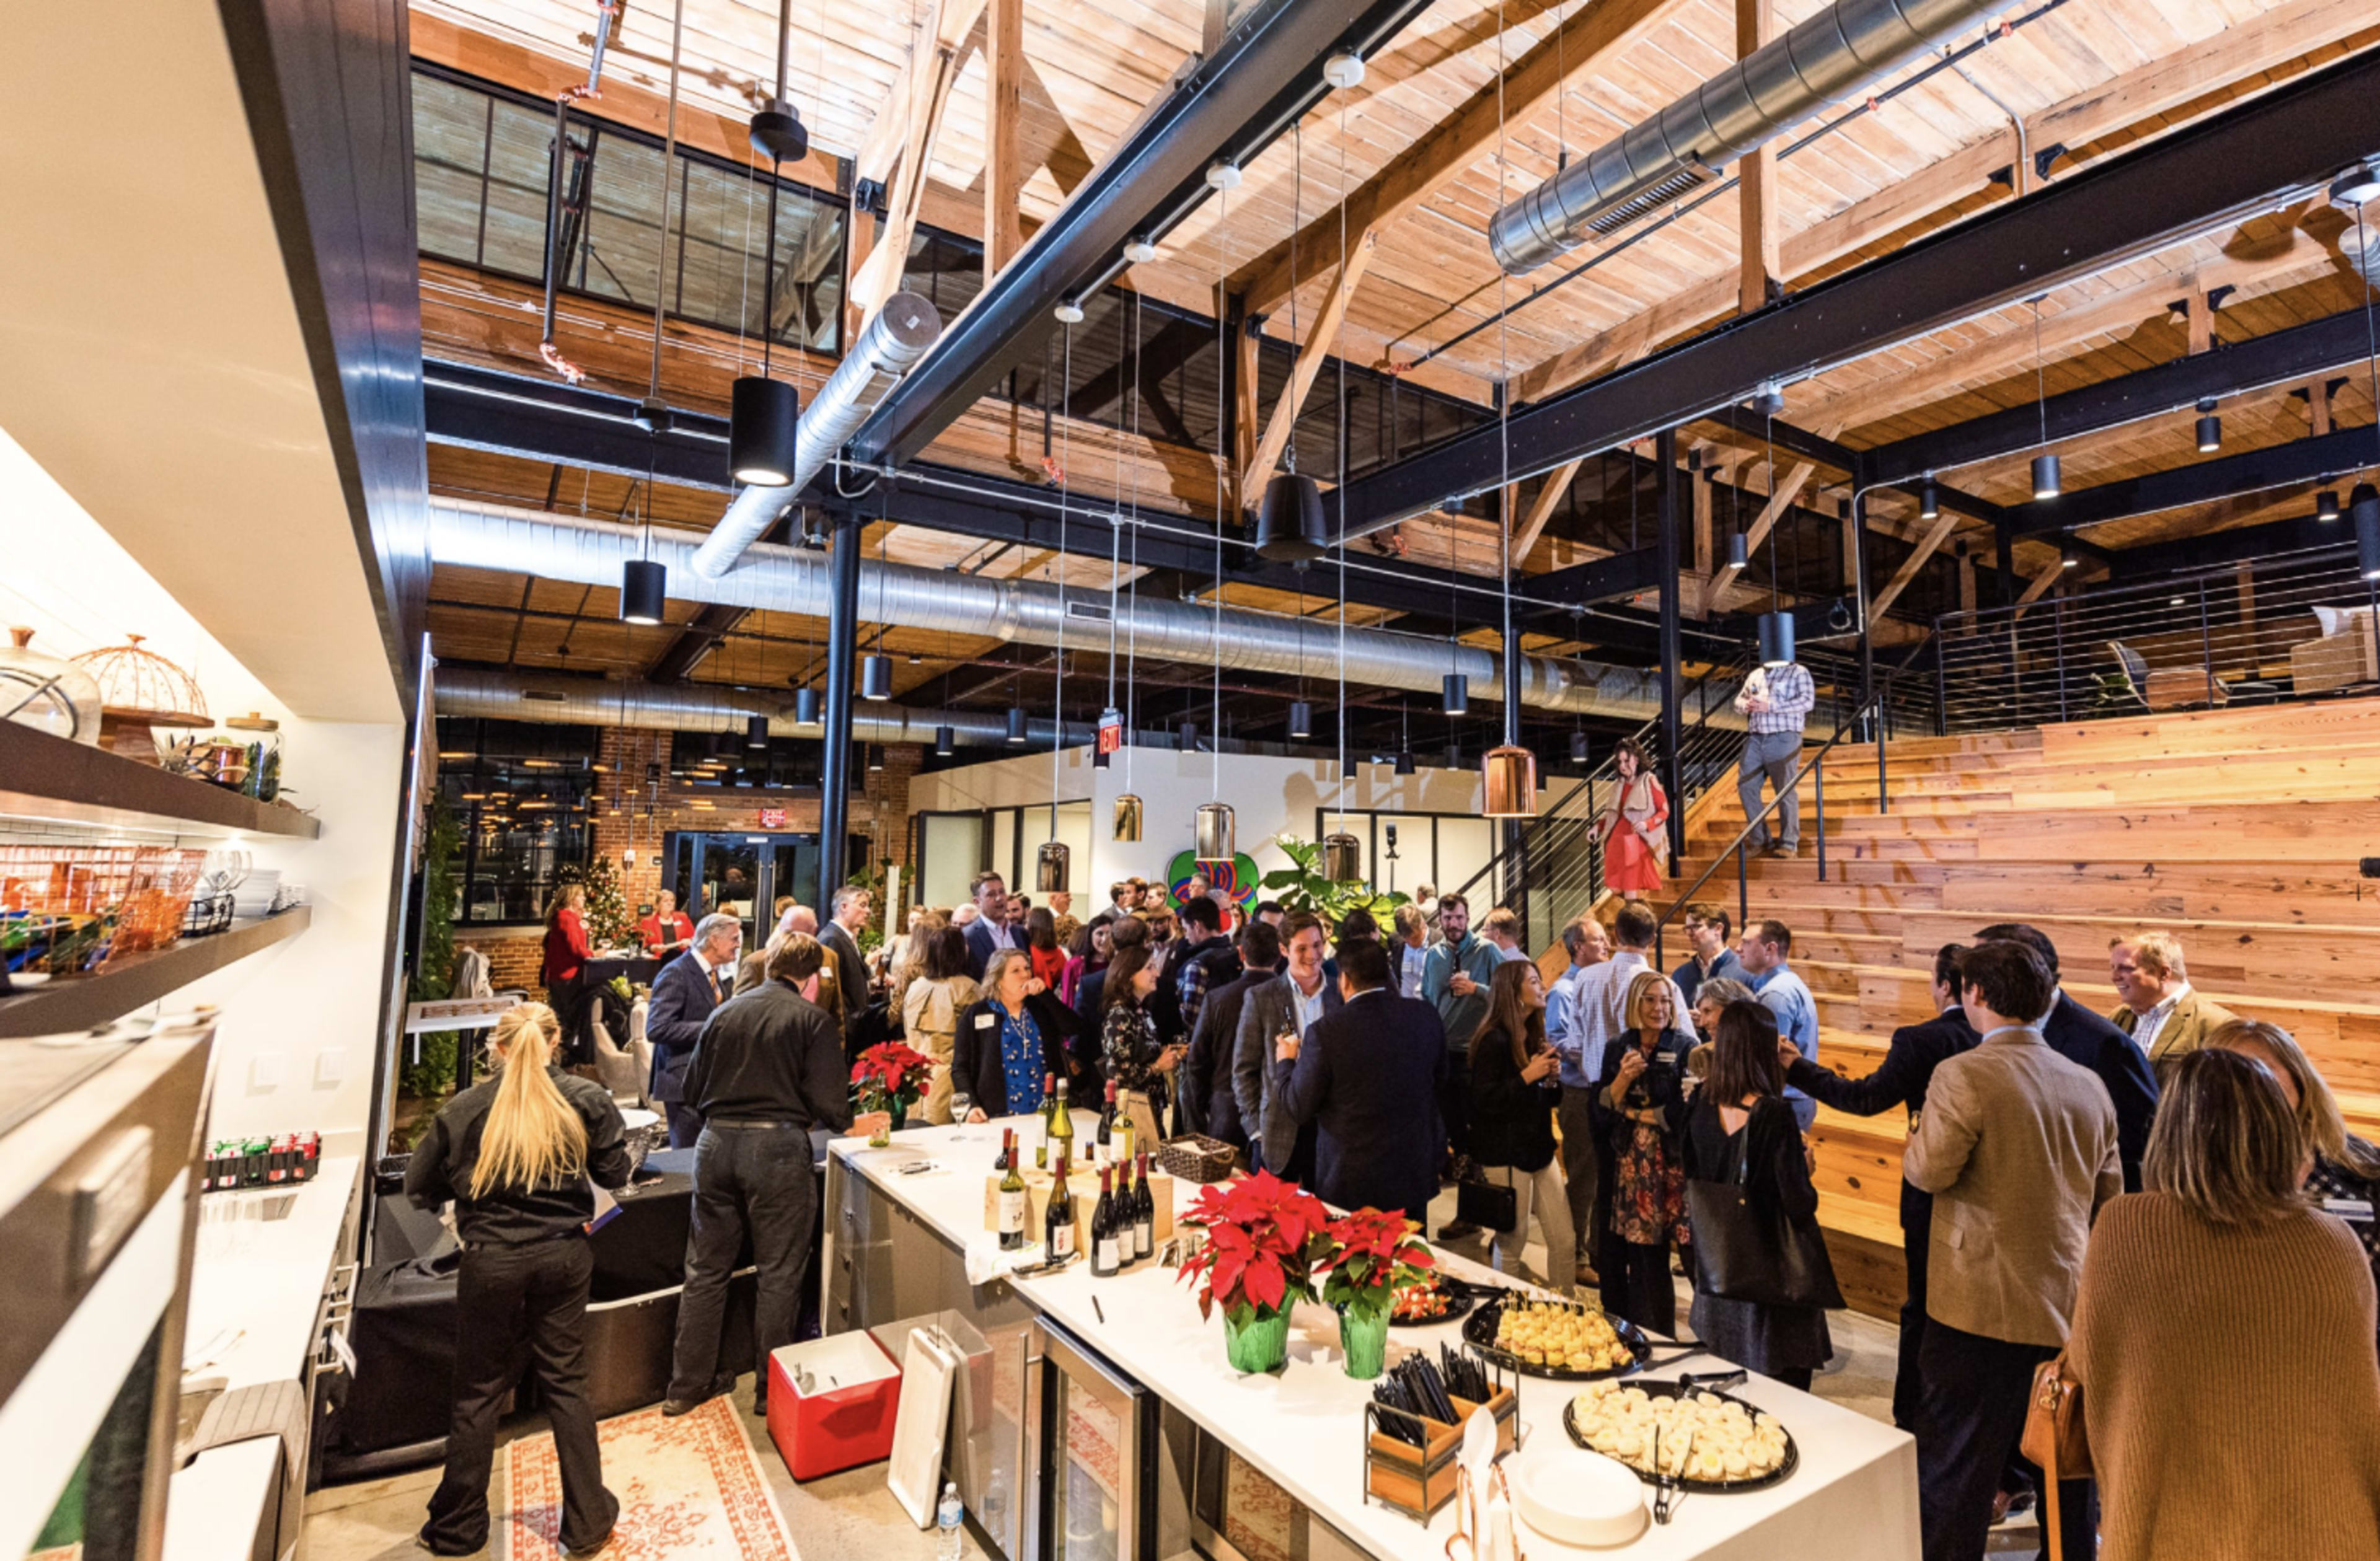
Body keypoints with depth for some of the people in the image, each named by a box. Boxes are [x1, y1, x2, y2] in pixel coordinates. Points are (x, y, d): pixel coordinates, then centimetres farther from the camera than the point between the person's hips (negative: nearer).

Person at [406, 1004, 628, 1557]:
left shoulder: (462, 1110, -7)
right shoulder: (586, 1100, -9)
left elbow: (420, 1189, 3)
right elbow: (614, 1174, 0)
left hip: (491, 1262, -1)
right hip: (563, 1257, 1)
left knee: (479, 1392, 16)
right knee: (566, 1383, 12)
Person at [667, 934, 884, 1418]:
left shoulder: (725, 1012, 9)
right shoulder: (813, 1020, -6)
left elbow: (693, 1088, 14)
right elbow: (827, 1101, -11)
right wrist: (854, 1124, 9)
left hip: (715, 1143, 5)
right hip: (777, 1147, -5)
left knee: (706, 1269, 17)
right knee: (778, 1273, 9)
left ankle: (687, 1386, 28)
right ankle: (771, 1390, 19)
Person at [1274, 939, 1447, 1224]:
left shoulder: (1327, 1031, -20)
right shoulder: (1426, 1016, -7)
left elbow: (1299, 1109, -10)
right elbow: (1439, 1085, 8)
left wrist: (1286, 1061, 7)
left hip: (1351, 1182, -4)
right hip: (1415, 1173, 4)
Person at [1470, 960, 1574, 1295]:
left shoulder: (1535, 1036, 9)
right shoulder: (1495, 1041, -16)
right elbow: (1484, 1101, -19)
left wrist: (1552, 1078, -3)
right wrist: (1527, 1076, -22)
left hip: (1539, 1147, 7)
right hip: (1506, 1152, -7)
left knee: (1565, 1241, 8)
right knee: (1512, 1243, 5)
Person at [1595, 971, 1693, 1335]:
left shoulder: (1685, 1050, -5)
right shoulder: (1617, 1049, 7)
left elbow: (1684, 1111, -10)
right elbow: (1602, 1108, 3)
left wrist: (1634, 1113, -3)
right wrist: (1623, 1078, -13)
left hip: (1665, 1166, -3)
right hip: (1622, 1165, 3)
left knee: (1650, 1256, -1)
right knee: (1613, 1251, 5)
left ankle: (1657, 1341, 18)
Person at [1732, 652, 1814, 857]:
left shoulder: (1798, 672, 4)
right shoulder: (1756, 675, 21)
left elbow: (1807, 701, -10)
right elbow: (1739, 700, 24)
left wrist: (1770, 706, -18)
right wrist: (1746, 705, -1)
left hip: (1783, 738, -5)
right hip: (1755, 738, 6)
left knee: (1785, 791, -3)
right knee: (1746, 786, 1)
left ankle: (1789, 844, 3)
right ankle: (1759, 838, 13)